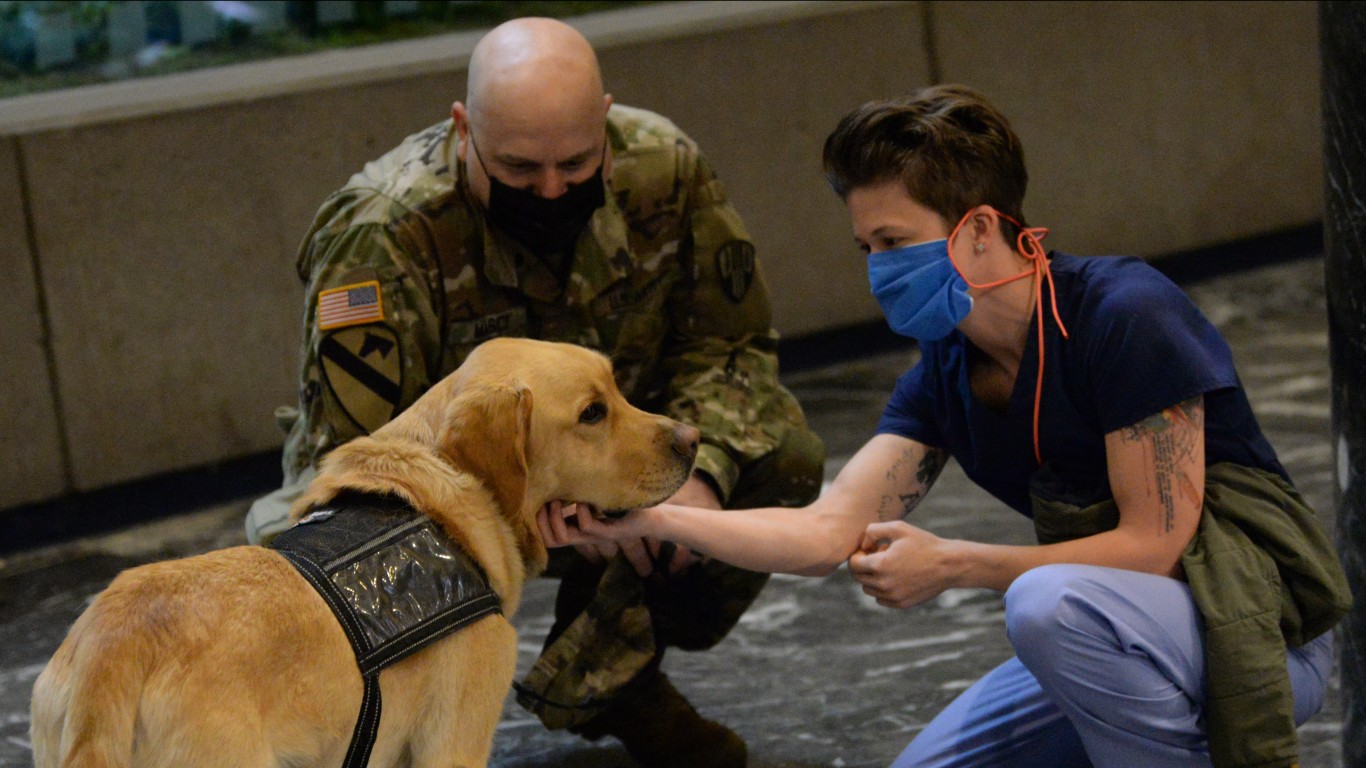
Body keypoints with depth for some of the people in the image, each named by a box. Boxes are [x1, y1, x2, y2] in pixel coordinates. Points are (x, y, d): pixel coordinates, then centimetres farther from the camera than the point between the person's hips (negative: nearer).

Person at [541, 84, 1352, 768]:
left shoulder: (1126, 316, -21)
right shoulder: (945, 374, 2)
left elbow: (1155, 542, -23)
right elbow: (830, 529, -5)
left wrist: (951, 564, -18)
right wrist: (647, 515, -18)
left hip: (1265, 629, -8)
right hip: (1108, 637, 8)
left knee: (1053, 601, -35)